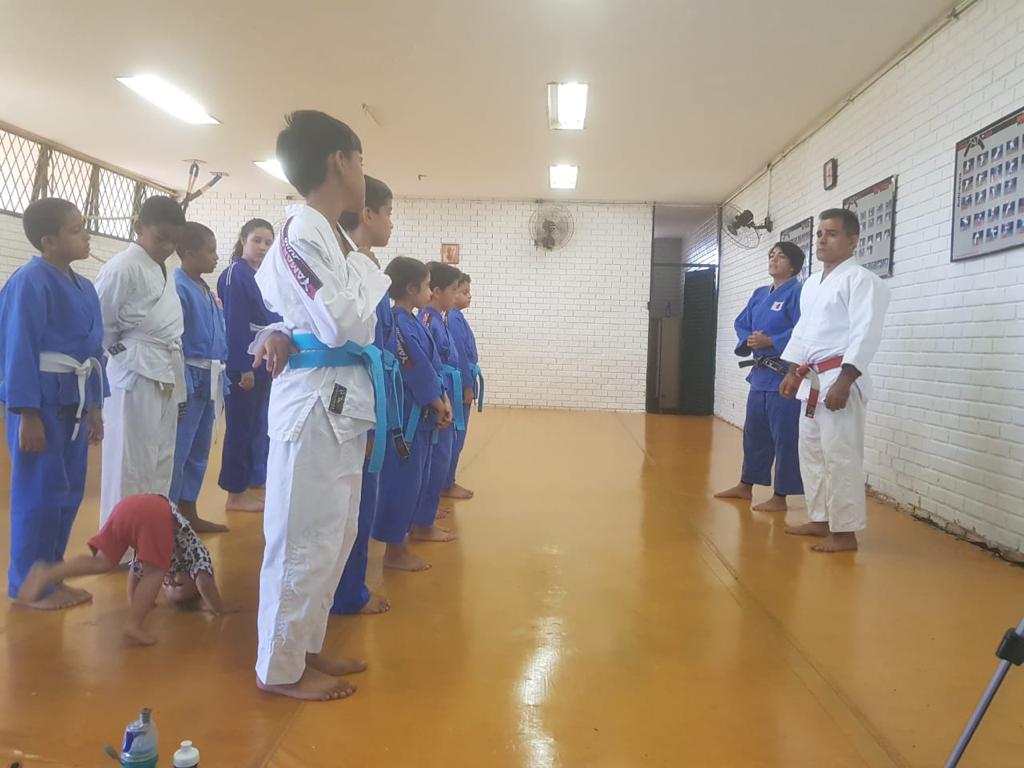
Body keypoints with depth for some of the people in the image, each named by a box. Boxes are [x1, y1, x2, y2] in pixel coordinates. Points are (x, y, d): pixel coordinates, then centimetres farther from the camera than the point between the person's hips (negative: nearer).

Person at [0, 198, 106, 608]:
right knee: (39, 494, -1)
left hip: (73, 400, 8)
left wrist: (94, 406, 17)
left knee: (69, 491, 13)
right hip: (40, 400, -8)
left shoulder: (83, 286, 11)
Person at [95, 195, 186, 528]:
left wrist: (173, 376, 13)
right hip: (136, 375, -9)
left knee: (161, 462, 14)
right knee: (132, 464, -3)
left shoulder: (162, 270, 14)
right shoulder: (123, 267, -13)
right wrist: (124, 354, -5)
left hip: (167, 376, 9)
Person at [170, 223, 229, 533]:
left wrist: (220, 383, 15)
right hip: (189, 378, -9)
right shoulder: (178, 288, -13)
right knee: (177, 452, -3)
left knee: (198, 453, 15)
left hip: (209, 380, 9)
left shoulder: (206, 290, 14)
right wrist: (180, 388, -20)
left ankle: (188, 513, 26)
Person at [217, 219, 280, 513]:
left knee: (257, 427, 13)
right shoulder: (235, 275, -11)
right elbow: (234, 325, -17)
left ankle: (247, 485, 24)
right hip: (243, 363, -8)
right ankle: (236, 494, 8)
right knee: (241, 428, -1)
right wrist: (244, 367, -21)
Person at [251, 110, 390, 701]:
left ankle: (305, 647, 30)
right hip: (316, 402, -10)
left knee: (333, 535, 16)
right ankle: (281, 667, 15)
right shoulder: (304, 234, -14)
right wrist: (370, 272, -8)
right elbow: (343, 326, -19)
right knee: (306, 538, 0)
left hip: (341, 401, 10)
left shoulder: (327, 235, 15)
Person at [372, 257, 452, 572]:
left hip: (422, 414, 10)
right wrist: (438, 405, -9)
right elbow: (417, 372, -19)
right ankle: (394, 552, 10)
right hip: (406, 416, -10)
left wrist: (443, 402, 2)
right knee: (402, 481, -1)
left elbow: (434, 365, 12)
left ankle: (399, 542, 28)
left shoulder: (414, 322, 13)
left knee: (415, 481, 16)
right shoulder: (398, 324, -18)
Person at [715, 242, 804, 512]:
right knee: (754, 431, 17)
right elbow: (741, 324, 15)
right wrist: (749, 340, -6)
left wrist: (770, 341, -23)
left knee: (784, 437, -3)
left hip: (784, 375, -8)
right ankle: (746, 486, 31)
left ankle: (780, 497, 6)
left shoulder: (797, 293, -9)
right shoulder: (759, 294, 15)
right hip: (760, 373, 8)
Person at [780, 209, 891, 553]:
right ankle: (821, 520, 26)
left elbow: (866, 334, -18)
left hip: (840, 379, -9)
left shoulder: (861, 280, -10)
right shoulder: (811, 283, 18)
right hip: (812, 379, 9)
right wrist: (792, 372, 16)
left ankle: (845, 531, 1)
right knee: (811, 450, 14)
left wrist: (843, 381, -24)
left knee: (839, 455, -8)